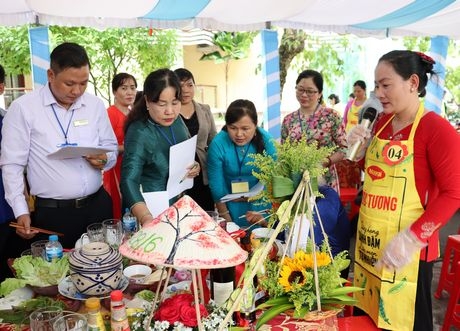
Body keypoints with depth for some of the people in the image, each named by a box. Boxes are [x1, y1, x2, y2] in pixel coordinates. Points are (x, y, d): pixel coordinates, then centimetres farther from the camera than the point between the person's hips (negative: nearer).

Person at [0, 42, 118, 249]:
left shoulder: (95, 105, 3)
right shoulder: (23, 108, -7)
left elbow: (111, 148, 11)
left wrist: (105, 160, -12)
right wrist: (21, 212, -9)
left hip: (98, 206, 4)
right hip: (52, 213, -3)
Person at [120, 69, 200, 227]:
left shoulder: (176, 120, -4)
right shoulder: (139, 133, -24)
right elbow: (129, 180, -35)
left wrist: (194, 167, -7)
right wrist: (146, 218, -51)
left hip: (178, 202, 7)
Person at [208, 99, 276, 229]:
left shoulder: (266, 140, -18)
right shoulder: (218, 144, -21)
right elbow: (217, 186, -16)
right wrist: (227, 220, -13)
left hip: (261, 203, 1)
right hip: (231, 205, -1)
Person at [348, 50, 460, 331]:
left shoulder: (437, 129, -13)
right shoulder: (382, 122, 8)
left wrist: (412, 238, -22)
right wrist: (361, 149, 1)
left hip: (406, 250, -6)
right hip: (370, 242, 7)